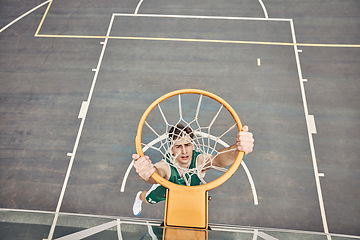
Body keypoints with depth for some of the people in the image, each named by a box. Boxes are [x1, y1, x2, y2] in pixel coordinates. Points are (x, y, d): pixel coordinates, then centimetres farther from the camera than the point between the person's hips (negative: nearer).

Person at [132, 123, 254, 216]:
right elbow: (154, 176, -67)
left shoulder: (200, 161, -42)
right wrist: (146, 174, -92)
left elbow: (220, 159, -64)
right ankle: (139, 196, 60)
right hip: (166, 189, -1)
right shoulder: (165, 166, -44)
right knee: (149, 200, 26)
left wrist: (237, 148, -86)